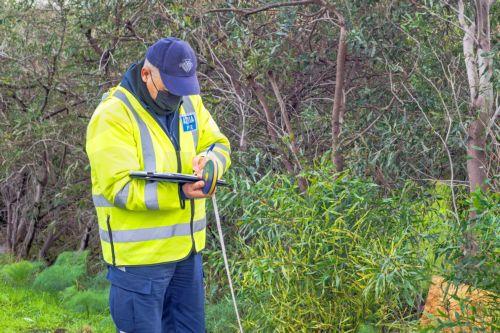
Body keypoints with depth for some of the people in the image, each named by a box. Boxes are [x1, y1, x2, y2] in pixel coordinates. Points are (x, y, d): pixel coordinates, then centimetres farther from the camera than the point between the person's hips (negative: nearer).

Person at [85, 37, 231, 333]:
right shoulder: (113, 116, -17)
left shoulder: (189, 101, 5)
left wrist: (210, 162, -14)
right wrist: (179, 193, -34)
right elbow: (119, 187, -23)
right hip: (139, 255, -7)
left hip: (187, 251, 7)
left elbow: (219, 145, 11)